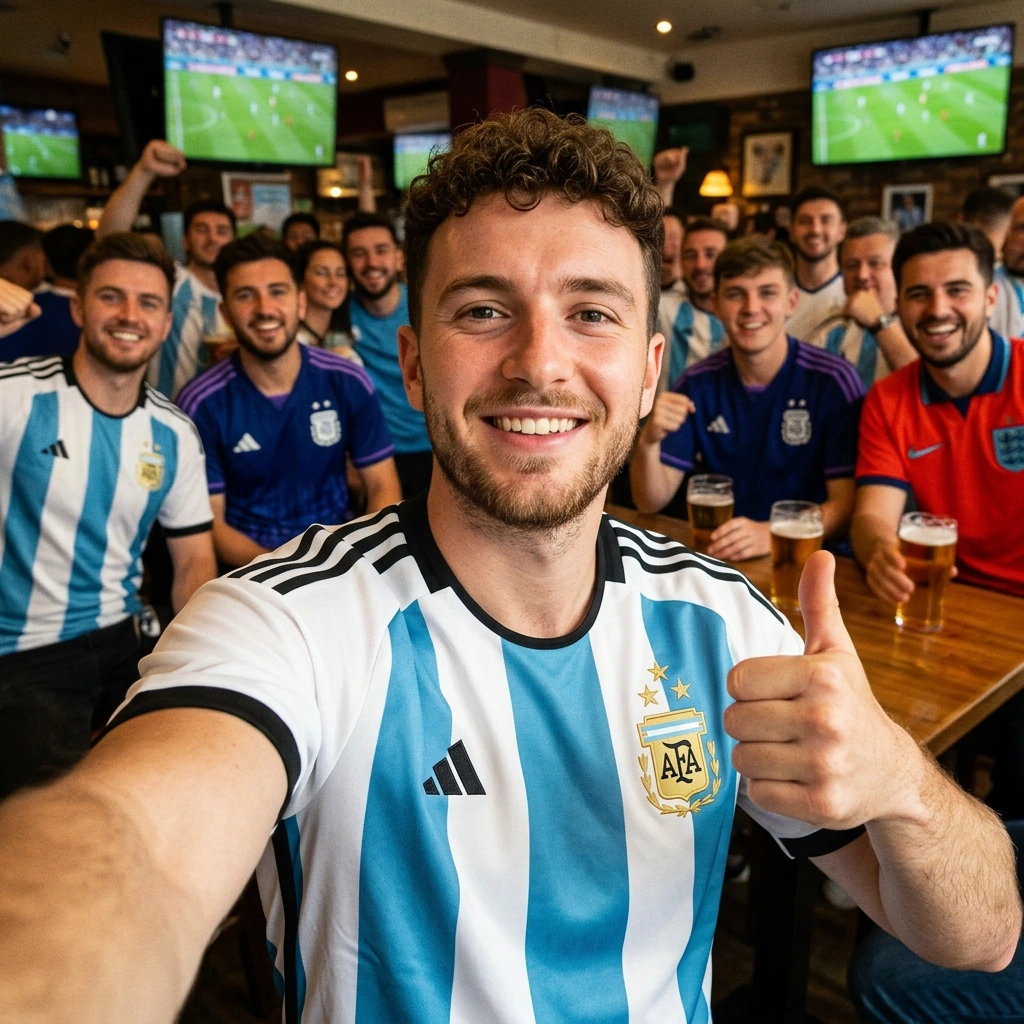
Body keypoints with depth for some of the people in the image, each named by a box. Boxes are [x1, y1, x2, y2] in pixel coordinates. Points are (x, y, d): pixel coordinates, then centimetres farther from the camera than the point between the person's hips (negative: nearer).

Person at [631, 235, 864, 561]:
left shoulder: (833, 380, -9)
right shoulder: (697, 384, 0)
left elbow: (847, 505, -12)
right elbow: (651, 502, -1)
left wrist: (772, 534, -30)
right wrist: (648, 442, -21)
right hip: (716, 557, 2)